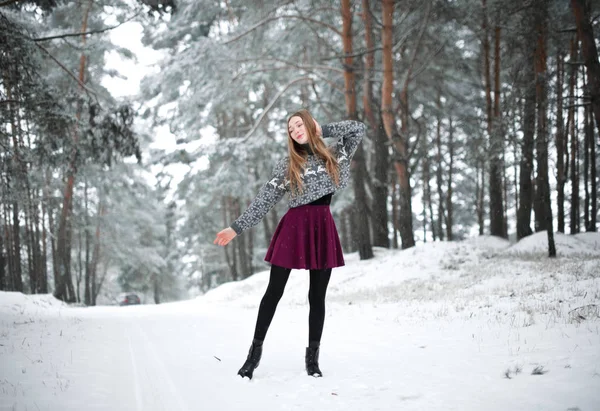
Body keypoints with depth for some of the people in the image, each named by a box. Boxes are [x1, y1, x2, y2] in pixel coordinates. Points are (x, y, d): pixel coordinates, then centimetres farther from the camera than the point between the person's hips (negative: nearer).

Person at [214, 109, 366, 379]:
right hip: (294, 226, -1)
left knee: (317, 296, 5)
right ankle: (255, 350, 12)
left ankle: (312, 356, 14)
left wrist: (323, 131, 5)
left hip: (323, 228, 1)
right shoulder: (287, 164, 7)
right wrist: (237, 227, 0)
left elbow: (358, 129, 5)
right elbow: (264, 199, 5)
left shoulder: (333, 154, 11)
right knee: (274, 292, 1)